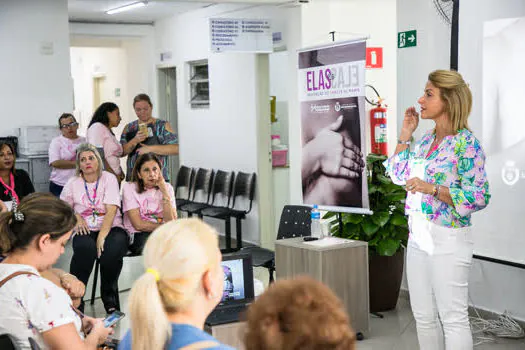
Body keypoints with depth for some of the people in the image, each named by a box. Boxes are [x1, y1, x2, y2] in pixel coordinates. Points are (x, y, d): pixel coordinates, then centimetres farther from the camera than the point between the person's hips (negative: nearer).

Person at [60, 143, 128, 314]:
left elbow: (111, 209, -9)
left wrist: (102, 236, -21)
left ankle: (110, 297, -8)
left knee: (113, 250, -35)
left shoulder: (108, 178, 3)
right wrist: (76, 217, -6)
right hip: (86, 230, 1)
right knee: (85, 247, -36)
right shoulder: (73, 183, 12)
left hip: (111, 228, -1)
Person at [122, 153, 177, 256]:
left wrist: (164, 191, -11)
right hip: (138, 235, -2)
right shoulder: (129, 188, -1)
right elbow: (138, 225, -8)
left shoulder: (167, 188, 7)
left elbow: (171, 223, -7)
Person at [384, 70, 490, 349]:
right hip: (417, 236, 8)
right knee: (423, 316, 14)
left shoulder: (466, 143, -13)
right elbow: (398, 175, 20)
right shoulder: (426, 140, 10)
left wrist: (432, 188, -23)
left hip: (448, 239, -8)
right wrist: (405, 134, 12)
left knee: (453, 318, -1)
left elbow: (478, 197, -18)